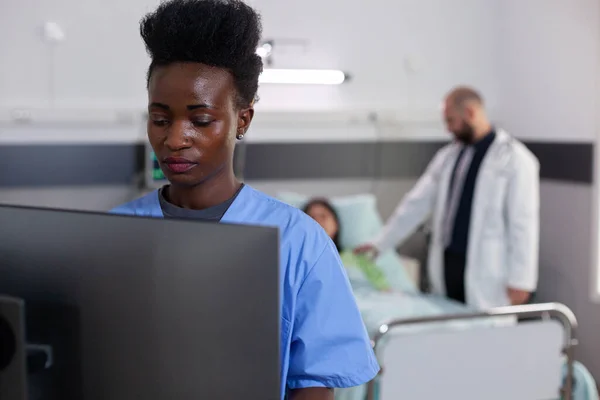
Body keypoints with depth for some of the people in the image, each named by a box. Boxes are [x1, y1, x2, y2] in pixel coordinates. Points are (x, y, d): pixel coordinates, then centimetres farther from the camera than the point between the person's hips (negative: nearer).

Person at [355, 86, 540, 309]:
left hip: (485, 277, -6)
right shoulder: (447, 156, 13)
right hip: (446, 266, 6)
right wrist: (379, 245, 15)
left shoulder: (515, 159, -6)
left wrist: (520, 282, -13)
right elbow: (416, 204, 16)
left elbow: (524, 224, -10)